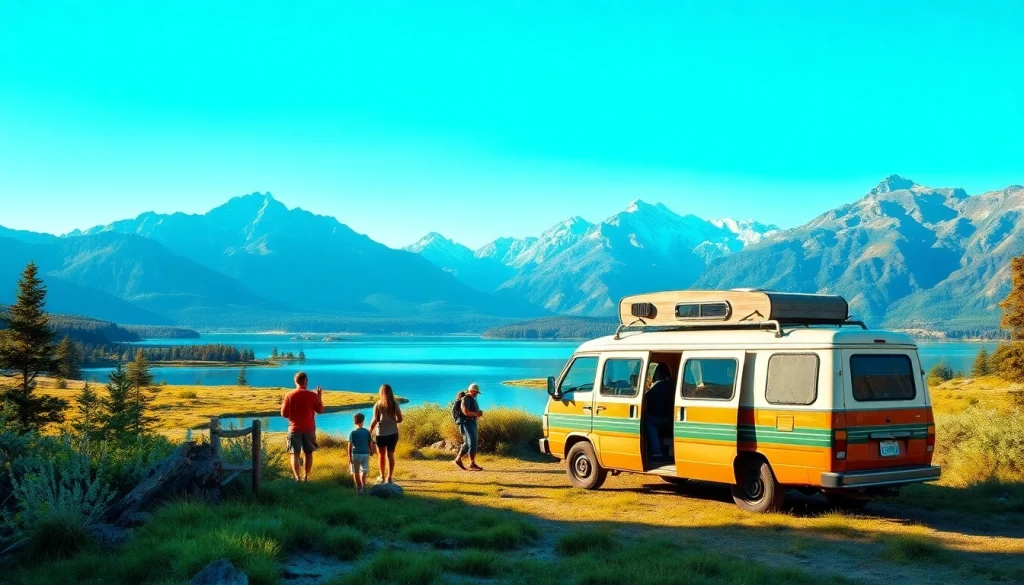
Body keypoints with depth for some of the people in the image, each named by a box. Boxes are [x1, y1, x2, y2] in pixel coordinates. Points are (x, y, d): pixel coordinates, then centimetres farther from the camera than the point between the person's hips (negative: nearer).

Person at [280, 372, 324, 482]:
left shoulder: (289, 395, -7)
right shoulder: (312, 395, -6)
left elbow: (284, 414, -3)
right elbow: (320, 411, 4)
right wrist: (320, 397, 15)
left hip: (294, 428, -1)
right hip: (309, 429, 1)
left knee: (295, 454, 5)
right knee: (308, 453, 14)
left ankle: (297, 478, -3)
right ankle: (306, 477, 14)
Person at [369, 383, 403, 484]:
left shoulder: (378, 405, -11)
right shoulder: (395, 404, -6)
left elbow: (375, 420, -16)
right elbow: (400, 419, -4)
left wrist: (369, 431, -6)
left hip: (381, 433, -1)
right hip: (393, 433, 1)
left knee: (381, 455, 16)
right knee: (390, 455, 10)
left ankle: (382, 477, 25)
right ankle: (390, 477, 10)